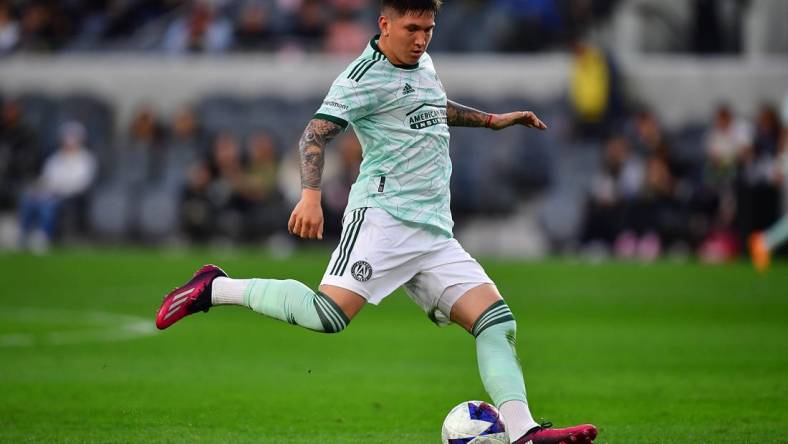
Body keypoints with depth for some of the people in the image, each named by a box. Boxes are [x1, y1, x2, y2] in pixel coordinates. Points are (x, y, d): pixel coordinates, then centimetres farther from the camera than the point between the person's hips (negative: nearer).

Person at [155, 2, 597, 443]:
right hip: (383, 217, -8)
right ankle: (217, 288, -8)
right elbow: (317, 132, -17)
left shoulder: (424, 64, 20)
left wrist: (492, 120, 44)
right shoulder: (366, 76, -7)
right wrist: (311, 194, -32)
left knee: (497, 321, -4)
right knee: (328, 315, -25)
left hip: (435, 232, 8)